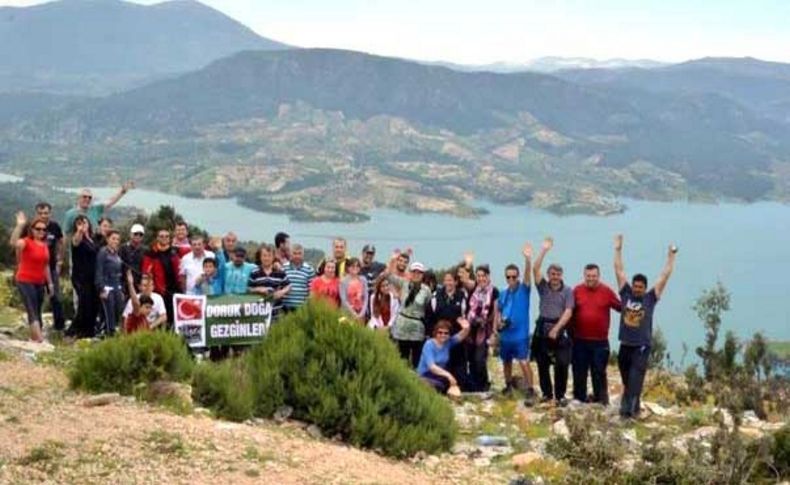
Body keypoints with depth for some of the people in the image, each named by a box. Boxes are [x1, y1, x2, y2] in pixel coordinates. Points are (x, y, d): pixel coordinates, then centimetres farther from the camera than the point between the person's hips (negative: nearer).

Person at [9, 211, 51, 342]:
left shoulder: (45, 245, 9)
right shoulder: (26, 242, -11)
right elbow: (14, 243, -34)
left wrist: (50, 283, 16)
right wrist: (20, 225, -41)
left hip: (39, 283, 7)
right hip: (25, 281, -7)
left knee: (36, 312, 13)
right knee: (33, 311, -17)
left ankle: (34, 337, 22)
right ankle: (39, 338, -26)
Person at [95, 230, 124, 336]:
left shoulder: (117, 254, 14)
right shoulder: (103, 252, -6)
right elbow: (99, 272, -10)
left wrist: (122, 290, 15)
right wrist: (102, 289, -15)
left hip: (117, 289, 7)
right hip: (107, 288, -7)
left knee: (119, 314, 4)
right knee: (109, 315, -7)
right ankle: (109, 334, -3)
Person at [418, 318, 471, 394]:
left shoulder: (448, 342, 1)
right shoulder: (429, 345, -17)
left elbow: (460, 336, -13)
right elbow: (431, 366, -28)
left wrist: (466, 329, -37)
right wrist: (448, 375, -39)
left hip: (440, 375, 6)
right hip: (425, 376, -6)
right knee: (439, 386, -34)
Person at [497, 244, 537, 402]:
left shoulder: (524, 289, -6)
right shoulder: (503, 293, 7)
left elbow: (528, 274, -24)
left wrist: (528, 259, -41)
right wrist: (498, 323, -3)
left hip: (520, 334, -5)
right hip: (505, 335, 5)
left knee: (524, 362, -13)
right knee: (506, 362, 18)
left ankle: (531, 391, -10)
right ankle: (508, 386, 37)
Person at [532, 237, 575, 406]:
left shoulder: (567, 291, 1)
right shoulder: (543, 287, 7)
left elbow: (568, 312, -6)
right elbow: (535, 269, -6)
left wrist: (556, 329, -15)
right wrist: (544, 250, -12)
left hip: (560, 330, -2)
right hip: (542, 329, 3)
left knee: (562, 364, -7)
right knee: (542, 364, 6)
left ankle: (560, 395, 2)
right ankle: (547, 393, 17)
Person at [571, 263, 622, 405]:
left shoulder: (607, 291, -2)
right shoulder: (577, 290, 1)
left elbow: (621, 308, 1)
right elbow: (570, 311, 5)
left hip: (600, 341, -1)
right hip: (580, 340, 2)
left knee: (599, 372, 5)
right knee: (579, 372, 9)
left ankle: (601, 401, 12)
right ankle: (579, 400, 19)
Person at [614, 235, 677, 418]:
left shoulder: (651, 298, -1)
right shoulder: (626, 293, 4)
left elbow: (665, 275, -2)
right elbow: (619, 270, 5)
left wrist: (671, 256, -3)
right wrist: (618, 249, 5)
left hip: (642, 346, -3)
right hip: (625, 345, 3)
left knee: (635, 379, -12)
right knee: (626, 380, 13)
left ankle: (629, 408, -18)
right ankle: (631, 405, 29)